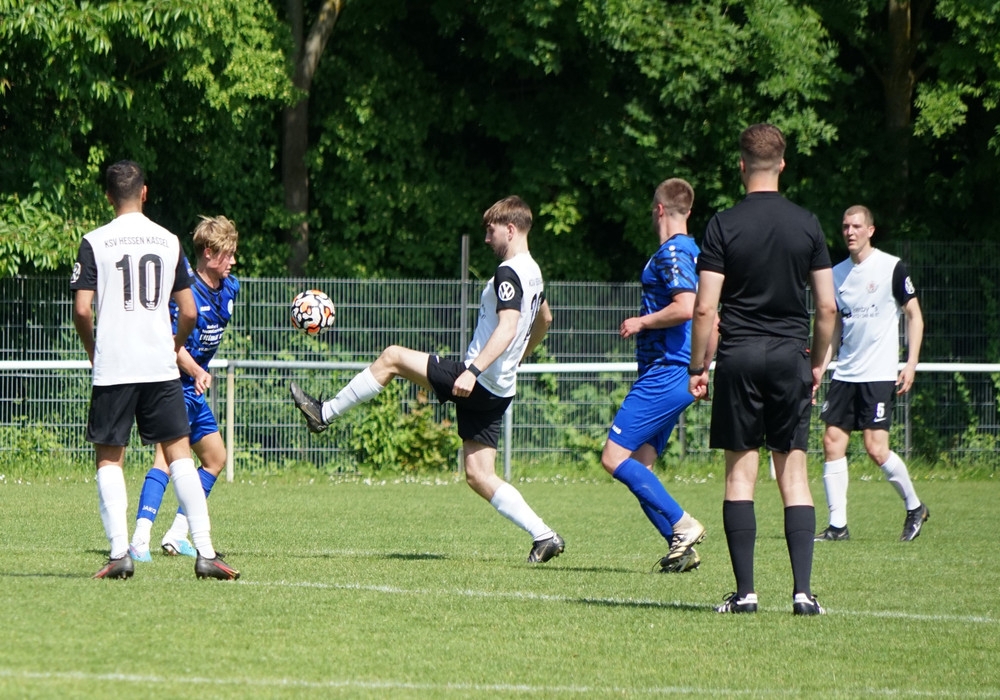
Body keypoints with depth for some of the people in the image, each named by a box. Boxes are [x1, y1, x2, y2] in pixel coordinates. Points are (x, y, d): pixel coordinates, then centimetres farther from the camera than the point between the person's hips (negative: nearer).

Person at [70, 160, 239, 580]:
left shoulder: (95, 243, -1)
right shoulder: (169, 242, 7)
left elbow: (82, 310, -7)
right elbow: (189, 312, 6)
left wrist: (93, 350, 11)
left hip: (112, 368, -2)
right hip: (161, 367, 2)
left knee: (109, 457, 7)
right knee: (179, 453, 5)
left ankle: (119, 552, -6)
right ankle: (205, 551, -4)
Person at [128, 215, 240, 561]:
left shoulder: (229, 289, 7)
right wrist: (196, 372, -38)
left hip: (195, 389, 10)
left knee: (215, 458, 19)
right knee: (168, 455, -24)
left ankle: (177, 534, 24)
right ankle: (140, 541, -35)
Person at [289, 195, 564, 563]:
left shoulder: (508, 273, -14)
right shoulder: (532, 272, 17)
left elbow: (507, 328, -27)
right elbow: (544, 319, 35)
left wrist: (473, 371, -35)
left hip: (479, 382, -9)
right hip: (497, 391, 9)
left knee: (392, 357, 0)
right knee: (479, 476, 8)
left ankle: (325, 413, 6)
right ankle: (543, 536, 0)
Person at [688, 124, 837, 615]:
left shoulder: (724, 226, -4)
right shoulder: (806, 225, 3)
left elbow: (704, 308, -8)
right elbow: (828, 307, 3)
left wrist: (697, 367, 2)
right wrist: (818, 362, 15)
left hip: (739, 356, -2)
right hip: (790, 354, 2)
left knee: (740, 471, 3)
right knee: (793, 472, 5)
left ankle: (745, 591, 0)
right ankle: (802, 590, -4)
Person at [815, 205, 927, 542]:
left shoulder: (892, 267, -5)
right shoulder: (837, 274, 10)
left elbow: (914, 315, 0)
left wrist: (911, 363, -8)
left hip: (879, 374, -6)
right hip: (845, 373, 6)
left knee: (876, 448, -11)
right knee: (832, 442, -3)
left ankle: (914, 506, 12)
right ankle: (837, 524, 2)